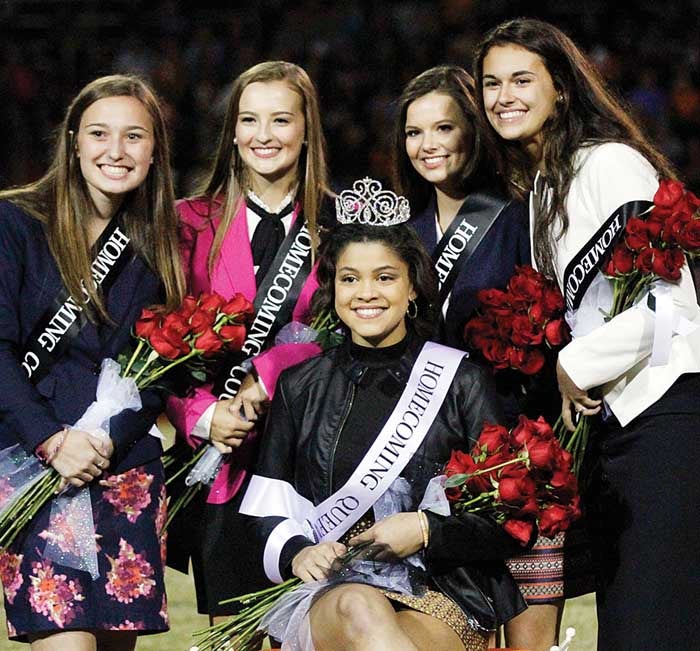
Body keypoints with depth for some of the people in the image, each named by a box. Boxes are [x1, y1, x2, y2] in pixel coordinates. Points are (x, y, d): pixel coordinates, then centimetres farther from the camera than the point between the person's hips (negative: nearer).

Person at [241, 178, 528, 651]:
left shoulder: (461, 380, 7)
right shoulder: (301, 387, 15)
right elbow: (267, 513, 14)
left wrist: (427, 531, -10)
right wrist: (295, 553, -7)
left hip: (442, 600, -2)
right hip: (326, 598, 2)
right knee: (358, 607, -37)